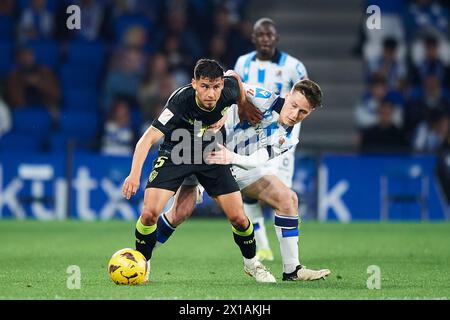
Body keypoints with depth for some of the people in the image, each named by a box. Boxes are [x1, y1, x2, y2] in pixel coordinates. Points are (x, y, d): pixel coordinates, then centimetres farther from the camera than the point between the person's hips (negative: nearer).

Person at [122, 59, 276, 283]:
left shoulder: (228, 88, -23)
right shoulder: (181, 100, -35)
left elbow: (234, 76, 5)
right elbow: (149, 138, -40)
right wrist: (135, 174, -53)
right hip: (175, 153, -3)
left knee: (238, 218, -3)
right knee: (149, 213, -20)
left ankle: (251, 264, 25)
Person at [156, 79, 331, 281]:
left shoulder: (288, 139, -6)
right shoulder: (263, 99, -21)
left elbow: (256, 161, -20)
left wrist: (231, 157, -40)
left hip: (240, 167, 6)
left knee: (288, 199, -3)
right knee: (181, 212, -22)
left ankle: (292, 270, 4)